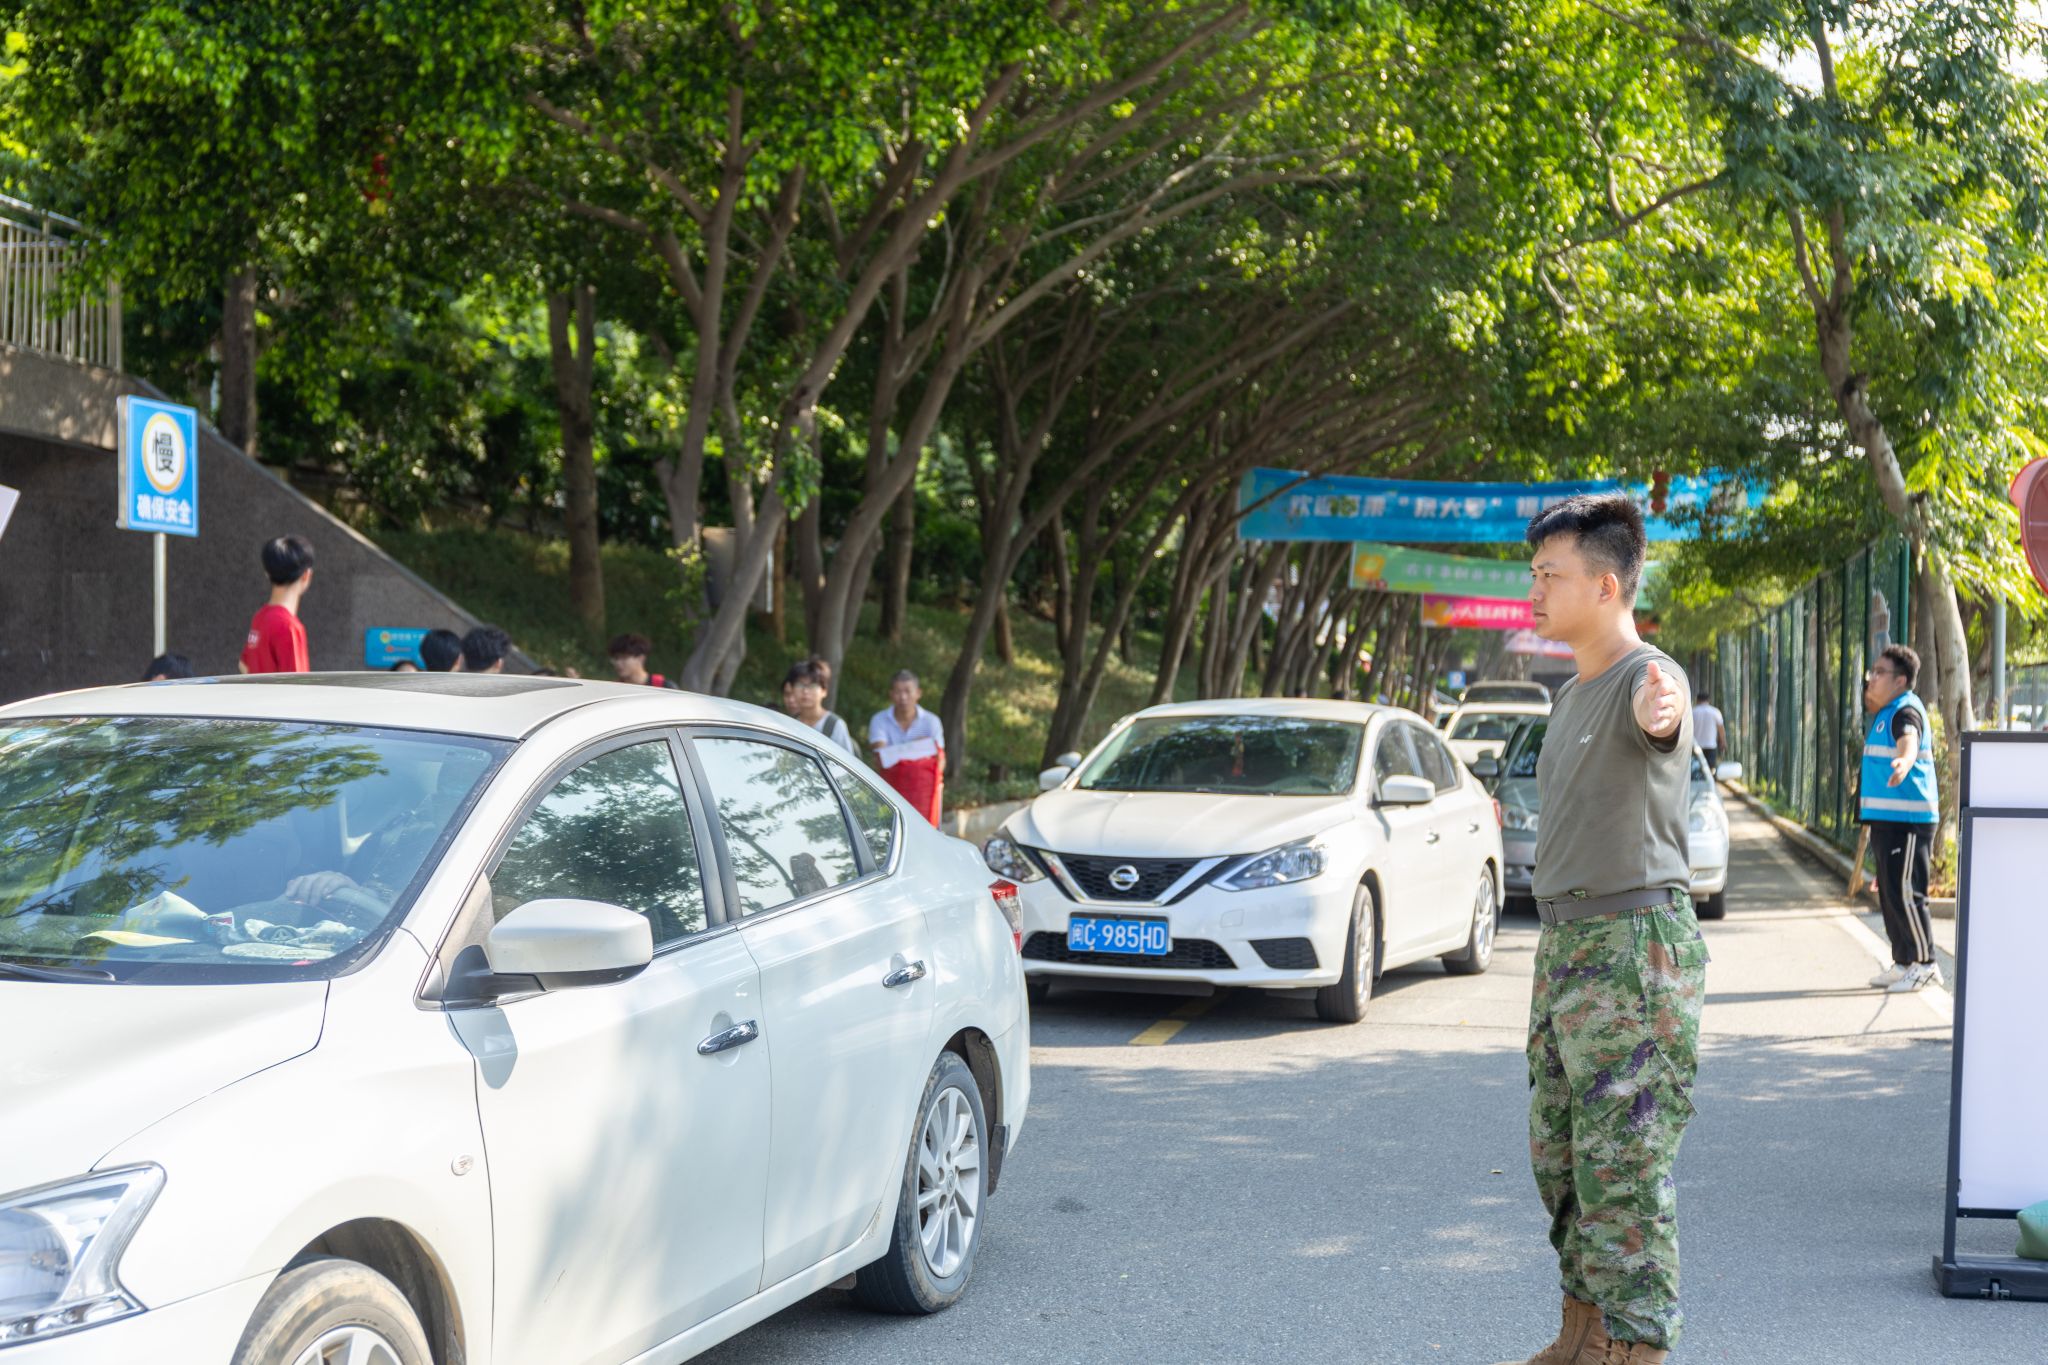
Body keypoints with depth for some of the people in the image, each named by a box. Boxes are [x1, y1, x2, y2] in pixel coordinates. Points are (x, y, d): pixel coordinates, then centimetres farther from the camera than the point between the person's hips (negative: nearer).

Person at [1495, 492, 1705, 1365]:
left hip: (1635, 943, -9)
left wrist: (1663, 711, -64)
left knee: (1624, 1163, -8)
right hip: (1564, 942, 9)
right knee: (1559, 1154, 14)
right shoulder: (1570, 695, 15)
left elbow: (1661, 714, -40)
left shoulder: (1647, 678, -14)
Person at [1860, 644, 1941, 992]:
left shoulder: (1906, 711, -14)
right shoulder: (1886, 712, 17)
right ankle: (1903, 963, 21)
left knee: (1904, 893, -10)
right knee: (1889, 894, 13)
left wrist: (1903, 762, -57)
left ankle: (1925, 965, -4)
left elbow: (1909, 742, -37)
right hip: (1886, 818, 10)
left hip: (1907, 819, -10)